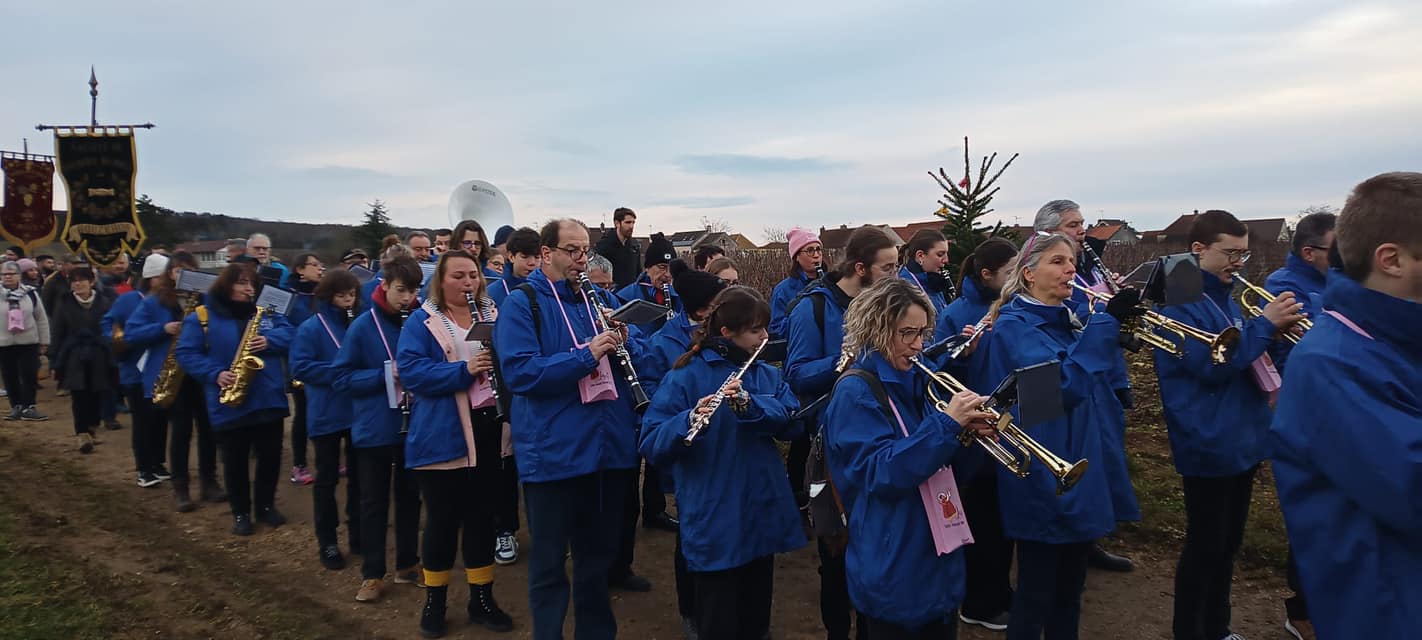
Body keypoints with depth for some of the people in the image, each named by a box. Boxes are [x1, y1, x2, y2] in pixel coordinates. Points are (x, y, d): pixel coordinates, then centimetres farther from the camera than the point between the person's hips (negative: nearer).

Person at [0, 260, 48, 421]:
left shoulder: (30, 293, 2)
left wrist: (44, 341, 4)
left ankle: (28, 407, 6)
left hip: (29, 341, 0)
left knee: (30, 375, -1)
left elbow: (41, 318, 6)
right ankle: (16, 406, 18)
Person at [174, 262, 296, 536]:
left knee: (271, 455, 8)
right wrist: (216, 374, -17)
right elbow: (186, 354, -4)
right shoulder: (202, 317, 0)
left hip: (268, 399, 3)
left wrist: (268, 341, -15)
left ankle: (266, 506, 25)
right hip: (229, 403, -3)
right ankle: (241, 513, 21)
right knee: (235, 460, 6)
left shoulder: (266, 311, 12)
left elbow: (288, 334, 5)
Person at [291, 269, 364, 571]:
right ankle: (327, 542, 16)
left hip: (359, 410, 4)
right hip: (327, 414, -4)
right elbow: (300, 368, -15)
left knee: (358, 474, 12)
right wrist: (340, 371, -23)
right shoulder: (311, 327, -8)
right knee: (327, 478, 6)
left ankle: (358, 534, 24)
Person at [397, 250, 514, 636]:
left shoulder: (493, 315, 10)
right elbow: (410, 370, -15)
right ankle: (434, 601, 23)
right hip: (442, 437, -3)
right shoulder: (422, 321, -2)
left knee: (483, 516, 11)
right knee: (442, 519, 6)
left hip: (488, 431, 4)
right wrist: (463, 370, -25)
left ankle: (482, 598, 24)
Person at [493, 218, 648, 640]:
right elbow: (519, 372, -19)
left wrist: (622, 343, -11)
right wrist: (587, 355, -24)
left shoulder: (602, 298, 10)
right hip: (554, 454, -5)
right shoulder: (521, 303, -6)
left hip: (611, 447, 5)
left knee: (599, 554, 18)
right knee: (549, 563, 7)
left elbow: (638, 362, 11)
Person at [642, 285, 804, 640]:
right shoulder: (687, 376, -10)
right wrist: (691, 420, -37)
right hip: (715, 524, -5)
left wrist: (749, 403, -25)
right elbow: (652, 446, -17)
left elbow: (792, 420, -8)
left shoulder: (768, 375, 9)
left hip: (764, 514, 6)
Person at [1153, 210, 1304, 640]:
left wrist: (1282, 332, -1)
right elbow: (1212, 365, -22)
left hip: (1242, 439, 9)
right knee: (1205, 546, 1)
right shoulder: (1178, 301, -14)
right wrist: (1264, 324, -19)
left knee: (1227, 543, 18)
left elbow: (1253, 359, 17)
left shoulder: (1227, 297, 12)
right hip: (1208, 445, -9)